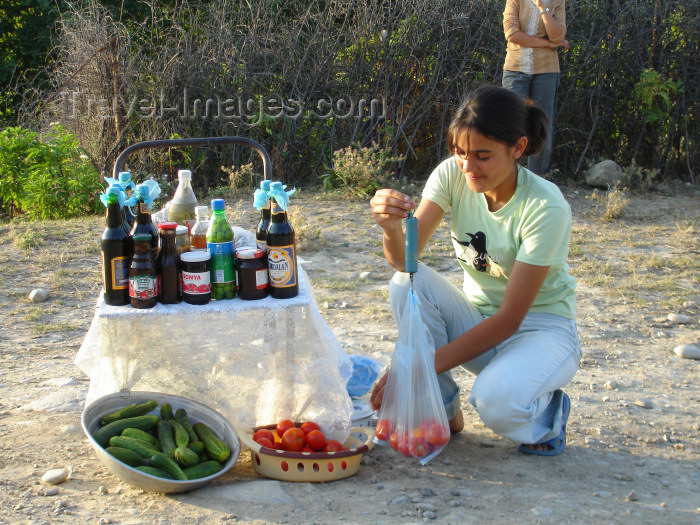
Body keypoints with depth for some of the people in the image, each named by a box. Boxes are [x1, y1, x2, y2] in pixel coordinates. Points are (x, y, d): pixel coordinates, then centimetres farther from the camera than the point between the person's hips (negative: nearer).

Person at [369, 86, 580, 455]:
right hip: (478, 319, 5)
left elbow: (509, 319, -25)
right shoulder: (452, 175, -12)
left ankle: (545, 411, 2)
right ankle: (443, 412, -7)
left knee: (496, 402, -36)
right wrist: (391, 227, -44)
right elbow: (405, 259, -20)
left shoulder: (545, 208, -25)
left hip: (541, 328, -5)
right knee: (406, 284, -24)